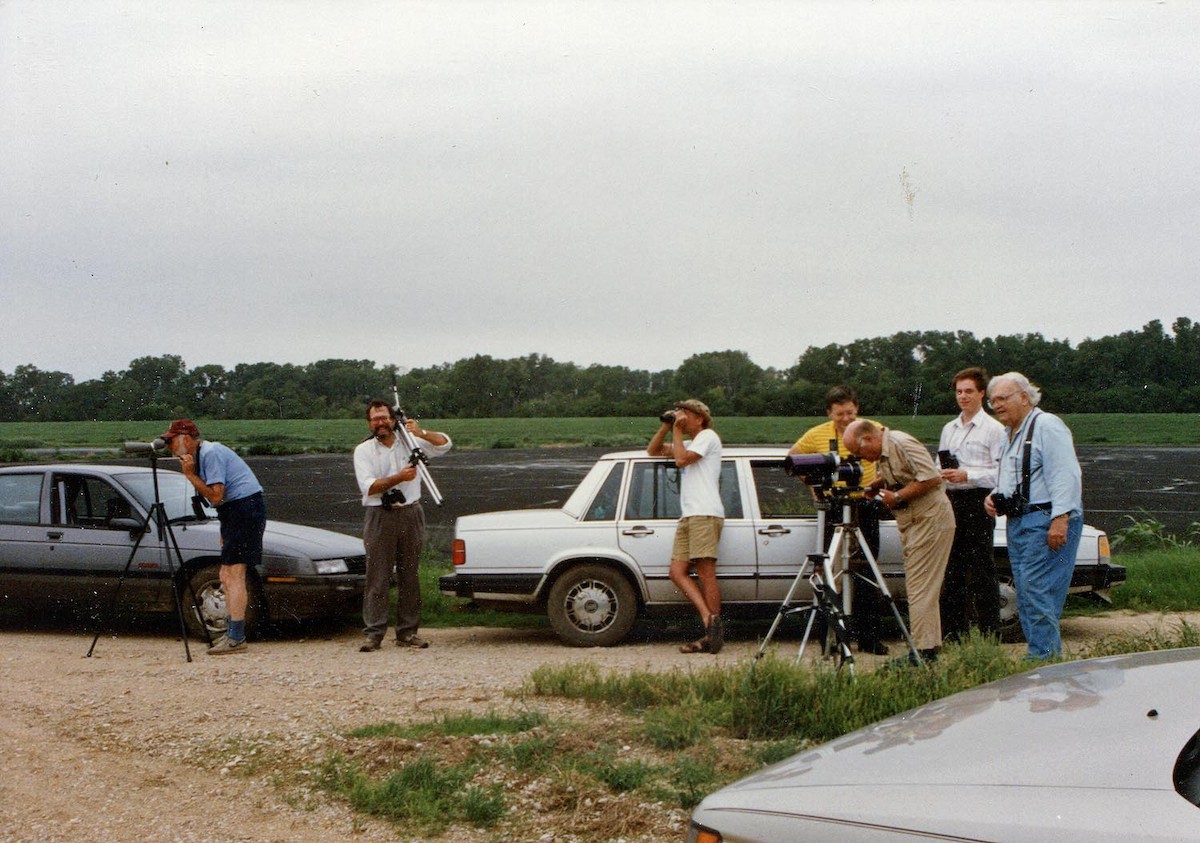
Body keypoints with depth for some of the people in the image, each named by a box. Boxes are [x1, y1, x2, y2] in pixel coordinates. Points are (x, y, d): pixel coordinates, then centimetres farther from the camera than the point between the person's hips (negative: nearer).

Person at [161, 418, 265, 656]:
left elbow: (216, 496, -21)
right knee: (227, 576, 13)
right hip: (235, 510, 11)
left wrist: (190, 475, -16)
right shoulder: (201, 455, 16)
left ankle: (236, 639, -15)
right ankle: (232, 633, 19)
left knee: (233, 574, -13)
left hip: (244, 508, -11)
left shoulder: (211, 454, -15)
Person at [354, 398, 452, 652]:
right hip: (380, 517, -2)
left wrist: (422, 433, -17)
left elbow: (444, 444, 2)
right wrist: (399, 477, -21)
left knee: (409, 575, 6)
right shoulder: (364, 450, 2)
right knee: (378, 577, -5)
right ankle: (373, 634, -4)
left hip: (411, 515, 2)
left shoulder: (410, 442, 8)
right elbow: (368, 487, -9)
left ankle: (407, 632, 10)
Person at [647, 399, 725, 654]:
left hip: (705, 514, -9)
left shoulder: (708, 436, 2)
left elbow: (681, 459, -11)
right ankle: (708, 619, -10)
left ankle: (714, 633, -11)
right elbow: (653, 451, 31)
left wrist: (677, 431, 1)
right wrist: (666, 427, 18)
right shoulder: (688, 443, 29)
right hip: (688, 516, 9)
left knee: (706, 573, -11)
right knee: (678, 572, -5)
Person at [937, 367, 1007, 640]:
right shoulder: (949, 429, 19)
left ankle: (989, 634, -3)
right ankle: (952, 633, 13)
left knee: (981, 569, -7)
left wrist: (967, 476, -16)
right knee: (952, 569, 8)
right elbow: (939, 468, 25)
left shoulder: (994, 429, -2)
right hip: (951, 501, 7)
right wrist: (943, 475, 3)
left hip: (978, 502, -7)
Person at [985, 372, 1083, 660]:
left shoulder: (1046, 426, -10)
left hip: (1046, 522, -10)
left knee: (1038, 594, -14)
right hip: (1017, 523, 10)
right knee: (1025, 598, 9)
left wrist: (1060, 519, -26)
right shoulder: (1011, 434, 21)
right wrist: (994, 497, 11)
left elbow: (1065, 475, -18)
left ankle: (1043, 659, -11)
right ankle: (1047, 658, 14)